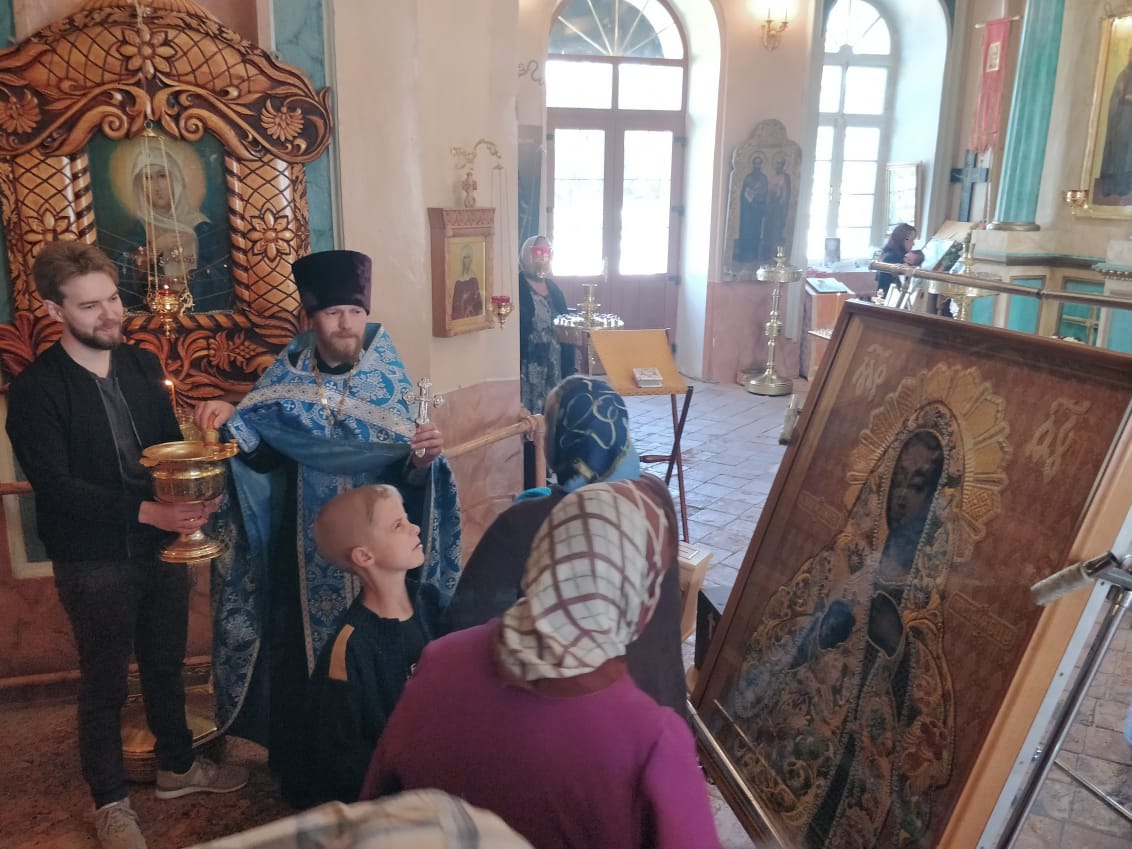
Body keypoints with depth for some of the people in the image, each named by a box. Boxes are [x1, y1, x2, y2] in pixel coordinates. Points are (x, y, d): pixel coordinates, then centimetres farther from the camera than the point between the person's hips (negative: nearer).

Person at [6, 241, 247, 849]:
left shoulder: (142, 365, 4)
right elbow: (54, 485, -19)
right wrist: (145, 512, -28)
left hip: (162, 546, 5)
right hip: (94, 561, -5)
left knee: (166, 665, 20)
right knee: (104, 684, 11)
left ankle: (176, 767, 40)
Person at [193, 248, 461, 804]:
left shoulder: (386, 373, -8)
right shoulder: (288, 373, -3)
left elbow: (402, 469, -9)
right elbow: (260, 448, -1)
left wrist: (423, 455, -30)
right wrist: (229, 418, -19)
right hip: (307, 547, 2)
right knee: (305, 647, 12)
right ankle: (305, 774, 33)